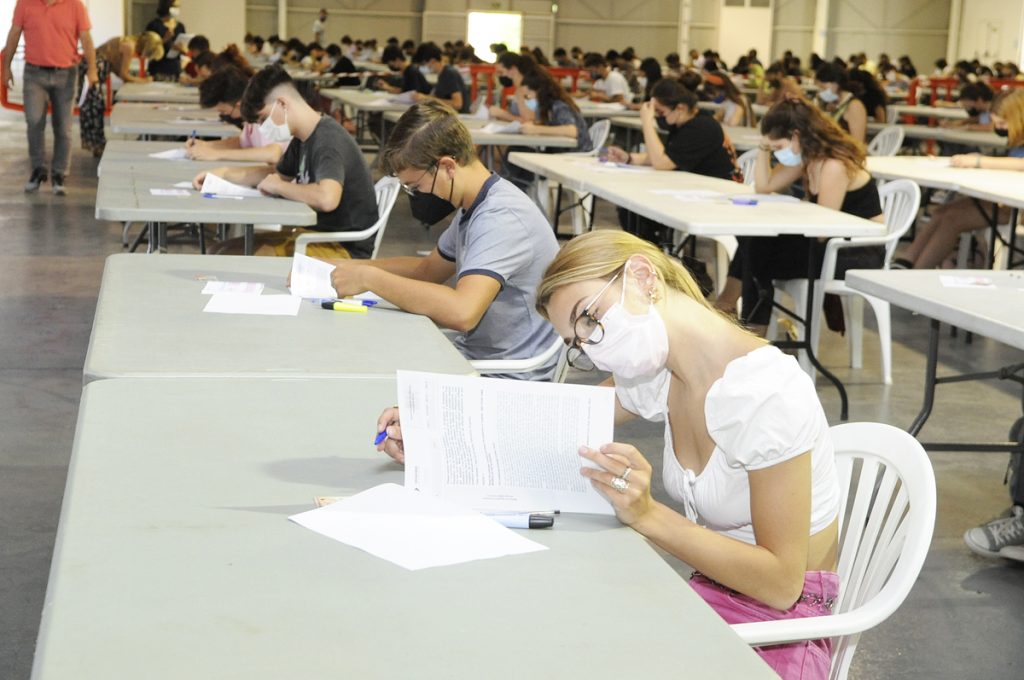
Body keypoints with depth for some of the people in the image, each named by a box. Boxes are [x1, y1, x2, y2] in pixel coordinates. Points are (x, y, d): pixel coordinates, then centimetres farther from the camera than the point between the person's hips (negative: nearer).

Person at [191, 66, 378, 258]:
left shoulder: (328, 140, -20)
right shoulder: (303, 139, 10)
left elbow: (327, 198, -38)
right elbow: (276, 173, 28)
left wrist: (279, 187, -20)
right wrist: (224, 173, 12)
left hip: (345, 248, -10)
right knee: (224, 251, 6)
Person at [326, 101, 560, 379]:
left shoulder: (501, 218, -23)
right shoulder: (471, 209, 9)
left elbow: (461, 311, -36)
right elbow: (429, 268, 23)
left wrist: (369, 278, -25)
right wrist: (348, 268, 9)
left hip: (511, 381, -9)